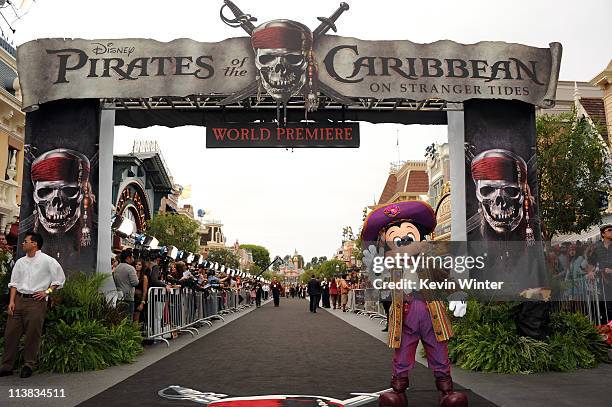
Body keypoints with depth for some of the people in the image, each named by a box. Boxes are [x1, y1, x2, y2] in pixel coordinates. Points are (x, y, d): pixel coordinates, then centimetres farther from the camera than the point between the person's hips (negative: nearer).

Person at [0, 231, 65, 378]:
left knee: (32, 335, -2)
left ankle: (28, 365, 11)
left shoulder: (47, 261, -1)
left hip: (36, 301, -5)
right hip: (19, 299, 5)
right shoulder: (20, 262, 14)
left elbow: (60, 279, 1)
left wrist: (47, 291, -7)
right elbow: (14, 283, 12)